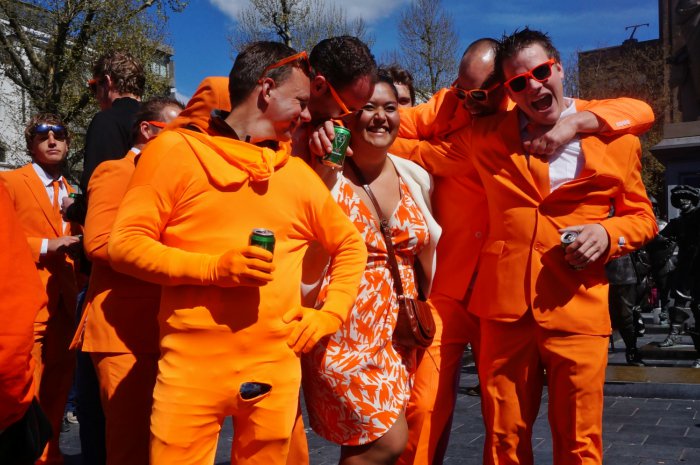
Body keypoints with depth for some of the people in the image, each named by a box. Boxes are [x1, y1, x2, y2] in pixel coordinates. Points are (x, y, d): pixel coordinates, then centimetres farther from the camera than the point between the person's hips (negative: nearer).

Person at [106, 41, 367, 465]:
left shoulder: (298, 172, 12)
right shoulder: (176, 150, 1)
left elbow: (351, 245, 21)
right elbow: (125, 243, -4)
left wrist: (329, 317, 8)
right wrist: (213, 267, -16)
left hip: (277, 370, 4)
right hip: (193, 365, -3)